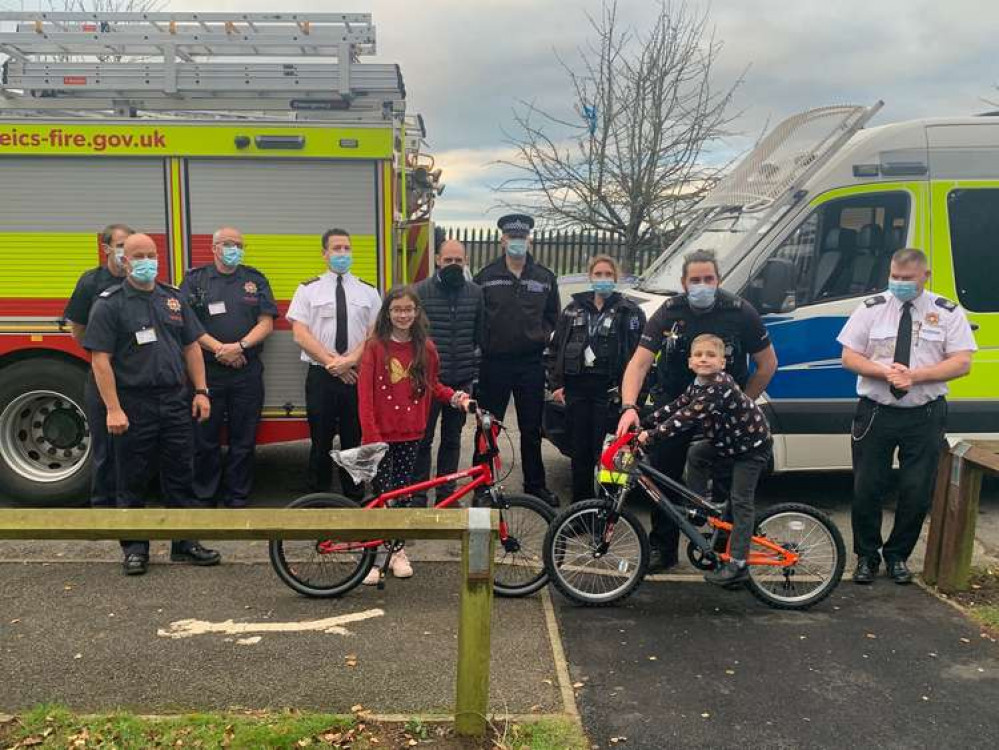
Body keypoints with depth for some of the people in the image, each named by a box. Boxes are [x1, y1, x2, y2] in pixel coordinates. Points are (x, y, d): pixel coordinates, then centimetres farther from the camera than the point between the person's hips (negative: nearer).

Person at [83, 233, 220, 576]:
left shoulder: (174, 298, 10)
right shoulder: (109, 304, -4)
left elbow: (192, 347, 12)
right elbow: (100, 360, -9)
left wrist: (201, 391, 4)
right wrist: (113, 409, -15)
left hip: (177, 403, 4)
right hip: (134, 405, -4)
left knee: (181, 477, 10)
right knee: (132, 482, 6)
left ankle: (185, 542, 20)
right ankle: (135, 548, 19)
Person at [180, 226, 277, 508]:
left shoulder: (256, 280, 10)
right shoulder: (195, 280, 6)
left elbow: (266, 323, 3)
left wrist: (240, 346, -12)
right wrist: (218, 349, -13)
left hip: (248, 373, 1)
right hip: (207, 371, -1)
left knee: (244, 440, 5)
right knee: (206, 439, 4)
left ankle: (237, 499, 15)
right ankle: (205, 498, 17)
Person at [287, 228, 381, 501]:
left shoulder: (368, 291, 9)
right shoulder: (308, 289, 5)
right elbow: (300, 335, -3)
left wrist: (351, 360, -12)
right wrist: (332, 362, -11)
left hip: (357, 375, 1)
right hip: (321, 376, -1)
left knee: (355, 441, 6)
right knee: (321, 442, 5)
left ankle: (355, 499, 17)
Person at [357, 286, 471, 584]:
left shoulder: (426, 348, 5)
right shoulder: (376, 347, -6)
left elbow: (433, 384, 16)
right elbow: (365, 394, -9)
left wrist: (454, 397, -3)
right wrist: (370, 435, -15)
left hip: (411, 434, 3)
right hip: (382, 434, -3)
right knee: (382, 494, -3)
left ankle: (398, 551, 23)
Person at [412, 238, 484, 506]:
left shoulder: (475, 292, 6)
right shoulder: (421, 290, -4)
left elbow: (480, 335, 12)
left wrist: (475, 369, 8)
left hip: (461, 381, 3)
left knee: (452, 439, 12)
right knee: (423, 439, 3)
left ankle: (446, 494, 23)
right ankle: (418, 495, 14)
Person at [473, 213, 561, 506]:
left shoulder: (545, 278, 7)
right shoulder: (486, 276, 0)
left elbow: (552, 316, 15)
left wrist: (542, 336, 3)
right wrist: (482, 343, -1)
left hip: (531, 364, 2)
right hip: (494, 363, -2)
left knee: (532, 429, 11)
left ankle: (535, 484, 23)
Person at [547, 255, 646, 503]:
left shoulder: (630, 312, 2)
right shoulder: (573, 309, 13)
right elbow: (555, 348, 13)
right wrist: (556, 384, 5)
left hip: (609, 389, -3)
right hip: (577, 387, 3)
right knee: (579, 450, 8)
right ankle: (580, 503, 19)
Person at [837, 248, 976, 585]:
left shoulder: (948, 313, 1)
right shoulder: (871, 308, 3)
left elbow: (962, 363, -6)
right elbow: (849, 358, 1)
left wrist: (915, 375, -18)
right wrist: (884, 371, -16)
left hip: (924, 417, 0)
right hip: (875, 413, 0)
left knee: (917, 493, 5)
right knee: (866, 490, 4)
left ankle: (897, 556, 26)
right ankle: (866, 556, 22)